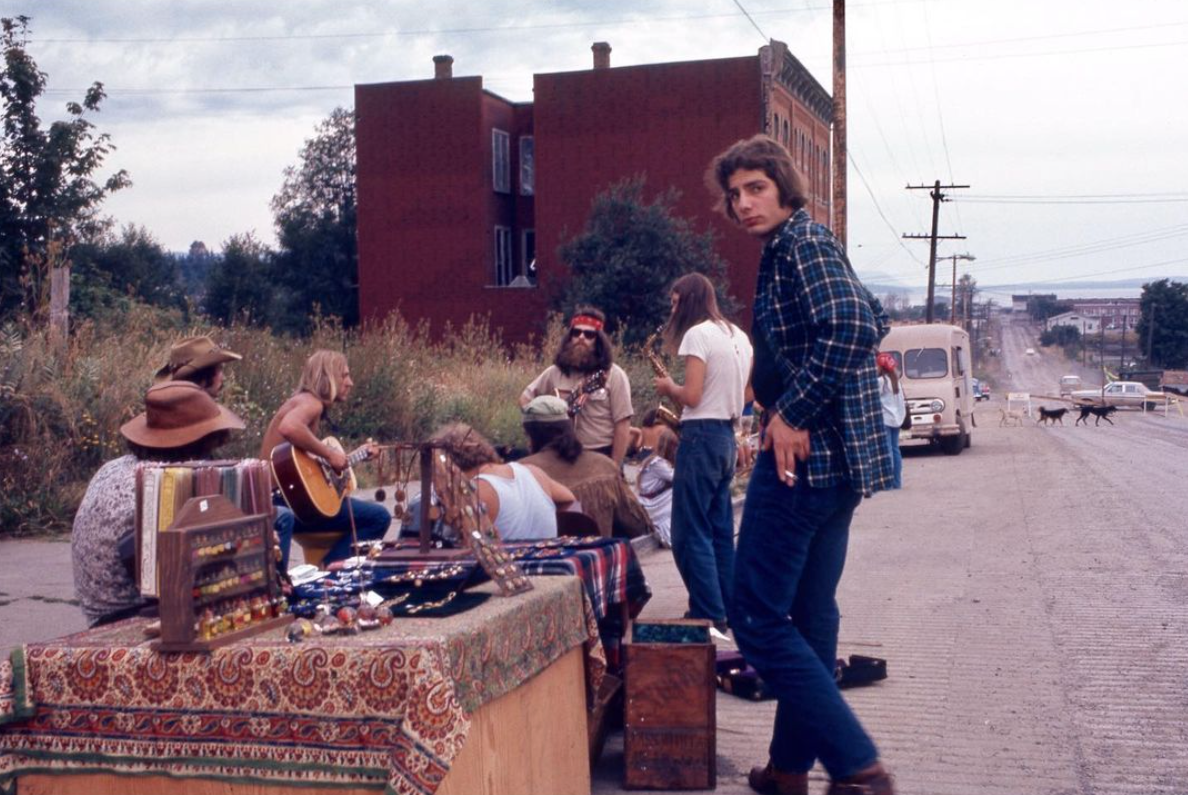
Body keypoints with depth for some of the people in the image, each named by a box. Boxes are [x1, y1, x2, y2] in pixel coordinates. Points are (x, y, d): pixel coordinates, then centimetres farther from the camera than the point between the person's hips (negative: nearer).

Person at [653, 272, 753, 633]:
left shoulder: (698, 334, -12)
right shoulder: (738, 335, 14)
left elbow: (691, 396, -17)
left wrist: (669, 387, 0)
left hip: (702, 437, -9)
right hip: (727, 436, 9)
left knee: (691, 533, -6)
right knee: (720, 531, 14)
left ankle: (708, 616, -8)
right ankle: (728, 610, 17)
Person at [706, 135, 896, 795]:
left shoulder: (801, 241, -12)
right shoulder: (805, 247, 18)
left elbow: (852, 326, -27)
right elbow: (874, 320, 26)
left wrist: (793, 412, -23)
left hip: (803, 453, -11)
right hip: (835, 455, 11)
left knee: (759, 618, -7)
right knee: (808, 613, 15)